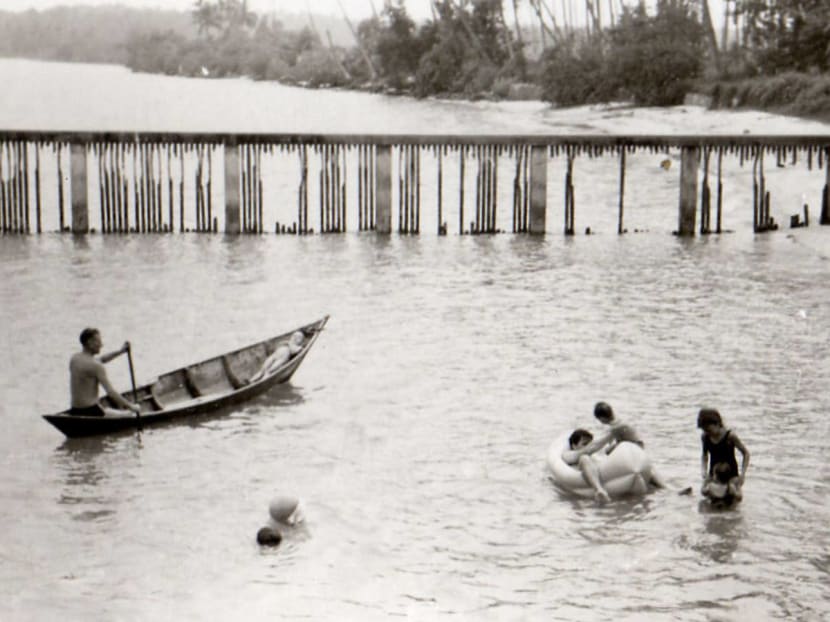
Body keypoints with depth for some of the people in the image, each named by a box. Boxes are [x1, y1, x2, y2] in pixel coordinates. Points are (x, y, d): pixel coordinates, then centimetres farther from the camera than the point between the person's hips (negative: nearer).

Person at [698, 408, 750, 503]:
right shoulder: (705, 437, -3)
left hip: (731, 474, -3)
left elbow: (746, 453, -8)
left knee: (737, 497, -25)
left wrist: (742, 474, -15)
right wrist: (704, 470, -2)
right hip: (714, 475, 3)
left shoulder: (730, 436, -16)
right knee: (705, 491, -24)